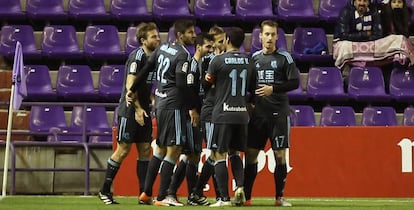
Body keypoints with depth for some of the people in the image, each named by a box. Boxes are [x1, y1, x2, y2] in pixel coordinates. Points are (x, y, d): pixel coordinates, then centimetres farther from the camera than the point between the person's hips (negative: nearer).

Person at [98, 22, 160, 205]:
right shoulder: (137, 56, -13)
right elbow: (129, 85, -20)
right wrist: (137, 109, -24)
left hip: (143, 111, 8)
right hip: (129, 111, -8)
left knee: (145, 150, 4)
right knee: (123, 150, -5)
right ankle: (105, 190, 5)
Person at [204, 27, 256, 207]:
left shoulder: (218, 60, -8)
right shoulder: (248, 61, 6)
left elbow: (209, 81, 7)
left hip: (223, 114, -5)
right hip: (242, 113, 5)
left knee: (219, 155, 0)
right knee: (234, 153, 20)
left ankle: (224, 198, -4)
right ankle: (240, 186, 0)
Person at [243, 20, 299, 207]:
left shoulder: (284, 57, 0)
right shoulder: (254, 58, 10)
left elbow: (295, 82, -5)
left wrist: (273, 89, -14)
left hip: (279, 114, -3)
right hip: (257, 113, 3)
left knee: (280, 154, -2)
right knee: (250, 153, 1)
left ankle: (279, 197, 7)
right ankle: (246, 197, 7)